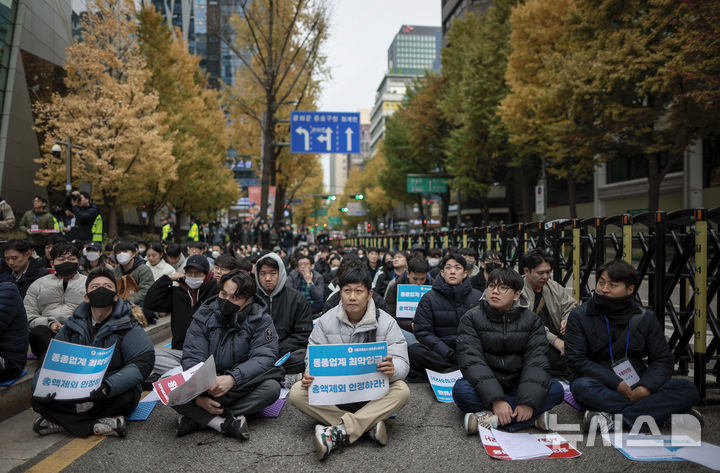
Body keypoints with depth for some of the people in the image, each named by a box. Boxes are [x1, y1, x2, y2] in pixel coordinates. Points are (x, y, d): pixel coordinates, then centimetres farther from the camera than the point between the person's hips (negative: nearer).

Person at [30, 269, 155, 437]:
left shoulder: (127, 327, -6)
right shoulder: (73, 325, 7)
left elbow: (143, 361, -17)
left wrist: (110, 385, -33)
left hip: (111, 395, -4)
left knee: (126, 397, -35)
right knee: (38, 399, -19)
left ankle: (62, 421, -18)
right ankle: (97, 424, -25)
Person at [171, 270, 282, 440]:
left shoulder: (260, 319, -6)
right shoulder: (203, 316, -2)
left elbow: (264, 357, -18)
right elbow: (192, 358, -10)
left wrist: (233, 378, -36)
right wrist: (198, 396, -27)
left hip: (243, 387, -1)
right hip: (205, 386, 1)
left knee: (271, 387, -32)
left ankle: (197, 418, -27)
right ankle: (225, 423, -32)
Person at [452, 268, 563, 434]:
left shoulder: (531, 320, 2)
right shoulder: (471, 318, -5)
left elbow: (536, 361, -10)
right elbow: (471, 360, -17)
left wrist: (528, 401, -27)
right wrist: (495, 400, -31)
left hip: (517, 387, 2)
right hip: (484, 387, -2)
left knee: (555, 390, -23)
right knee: (460, 390, -32)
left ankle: (492, 419, -30)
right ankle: (533, 417, -29)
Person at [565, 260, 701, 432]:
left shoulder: (645, 318, 5)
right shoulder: (579, 316, -3)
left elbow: (663, 359, 4)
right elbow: (576, 359, -10)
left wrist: (646, 387, -16)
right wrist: (616, 384, -20)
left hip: (637, 384, 3)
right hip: (602, 386, -3)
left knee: (688, 390, -19)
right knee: (581, 386, -36)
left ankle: (614, 419, -32)